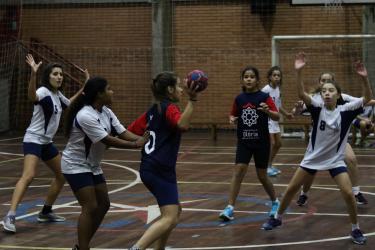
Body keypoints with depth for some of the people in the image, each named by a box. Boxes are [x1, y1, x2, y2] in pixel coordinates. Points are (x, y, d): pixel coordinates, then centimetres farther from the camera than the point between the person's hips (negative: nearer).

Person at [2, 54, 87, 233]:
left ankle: (46, 212, 27)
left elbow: (70, 104, 33)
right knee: (28, 176, -26)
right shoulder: (43, 91, -16)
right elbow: (32, 97, -42)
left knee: (62, 175, 15)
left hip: (47, 142, 9)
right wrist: (33, 74, -57)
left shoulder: (58, 95, 9)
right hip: (33, 140, -9)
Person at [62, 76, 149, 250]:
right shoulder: (85, 116, -27)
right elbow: (107, 140, -27)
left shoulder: (106, 112, 1)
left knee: (103, 205, 10)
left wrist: (143, 140, -21)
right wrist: (136, 145, -25)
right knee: (90, 208, -14)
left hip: (92, 166, 9)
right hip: (76, 166, -9)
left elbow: (123, 132, -6)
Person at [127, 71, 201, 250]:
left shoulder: (153, 110, 15)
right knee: (170, 218, -15)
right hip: (161, 170, -10)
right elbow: (182, 124, -32)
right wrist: (192, 99, -38)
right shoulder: (170, 108, -10)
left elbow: (131, 132, 16)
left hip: (149, 169, 10)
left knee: (174, 211, 21)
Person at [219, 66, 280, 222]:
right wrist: (232, 119, -7)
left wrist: (268, 111, -36)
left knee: (262, 176, 6)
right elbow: (233, 115, 16)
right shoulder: (239, 99, 2)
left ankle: (275, 202, 31)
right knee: (238, 171, -11)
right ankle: (230, 208, -12)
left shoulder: (264, 97, -8)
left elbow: (277, 117, -16)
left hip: (261, 142, -2)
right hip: (244, 141, 2)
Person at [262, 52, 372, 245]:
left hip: (335, 160, -1)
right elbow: (302, 94, -26)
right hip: (313, 157, 1)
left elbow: (367, 98, -21)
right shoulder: (317, 108, -10)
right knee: (291, 189, 8)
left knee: (348, 193, -14)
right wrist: (298, 72, -40)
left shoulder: (345, 111, -11)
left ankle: (355, 229, 6)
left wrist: (364, 78, -37)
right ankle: (277, 219, 30)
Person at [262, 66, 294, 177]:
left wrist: (286, 114, 16)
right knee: (271, 144, -9)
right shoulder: (266, 90, -17)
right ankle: (267, 167, 2)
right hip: (267, 120, -8)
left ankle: (270, 165, 24)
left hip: (274, 120, 8)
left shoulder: (278, 89, 6)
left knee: (278, 143, 11)